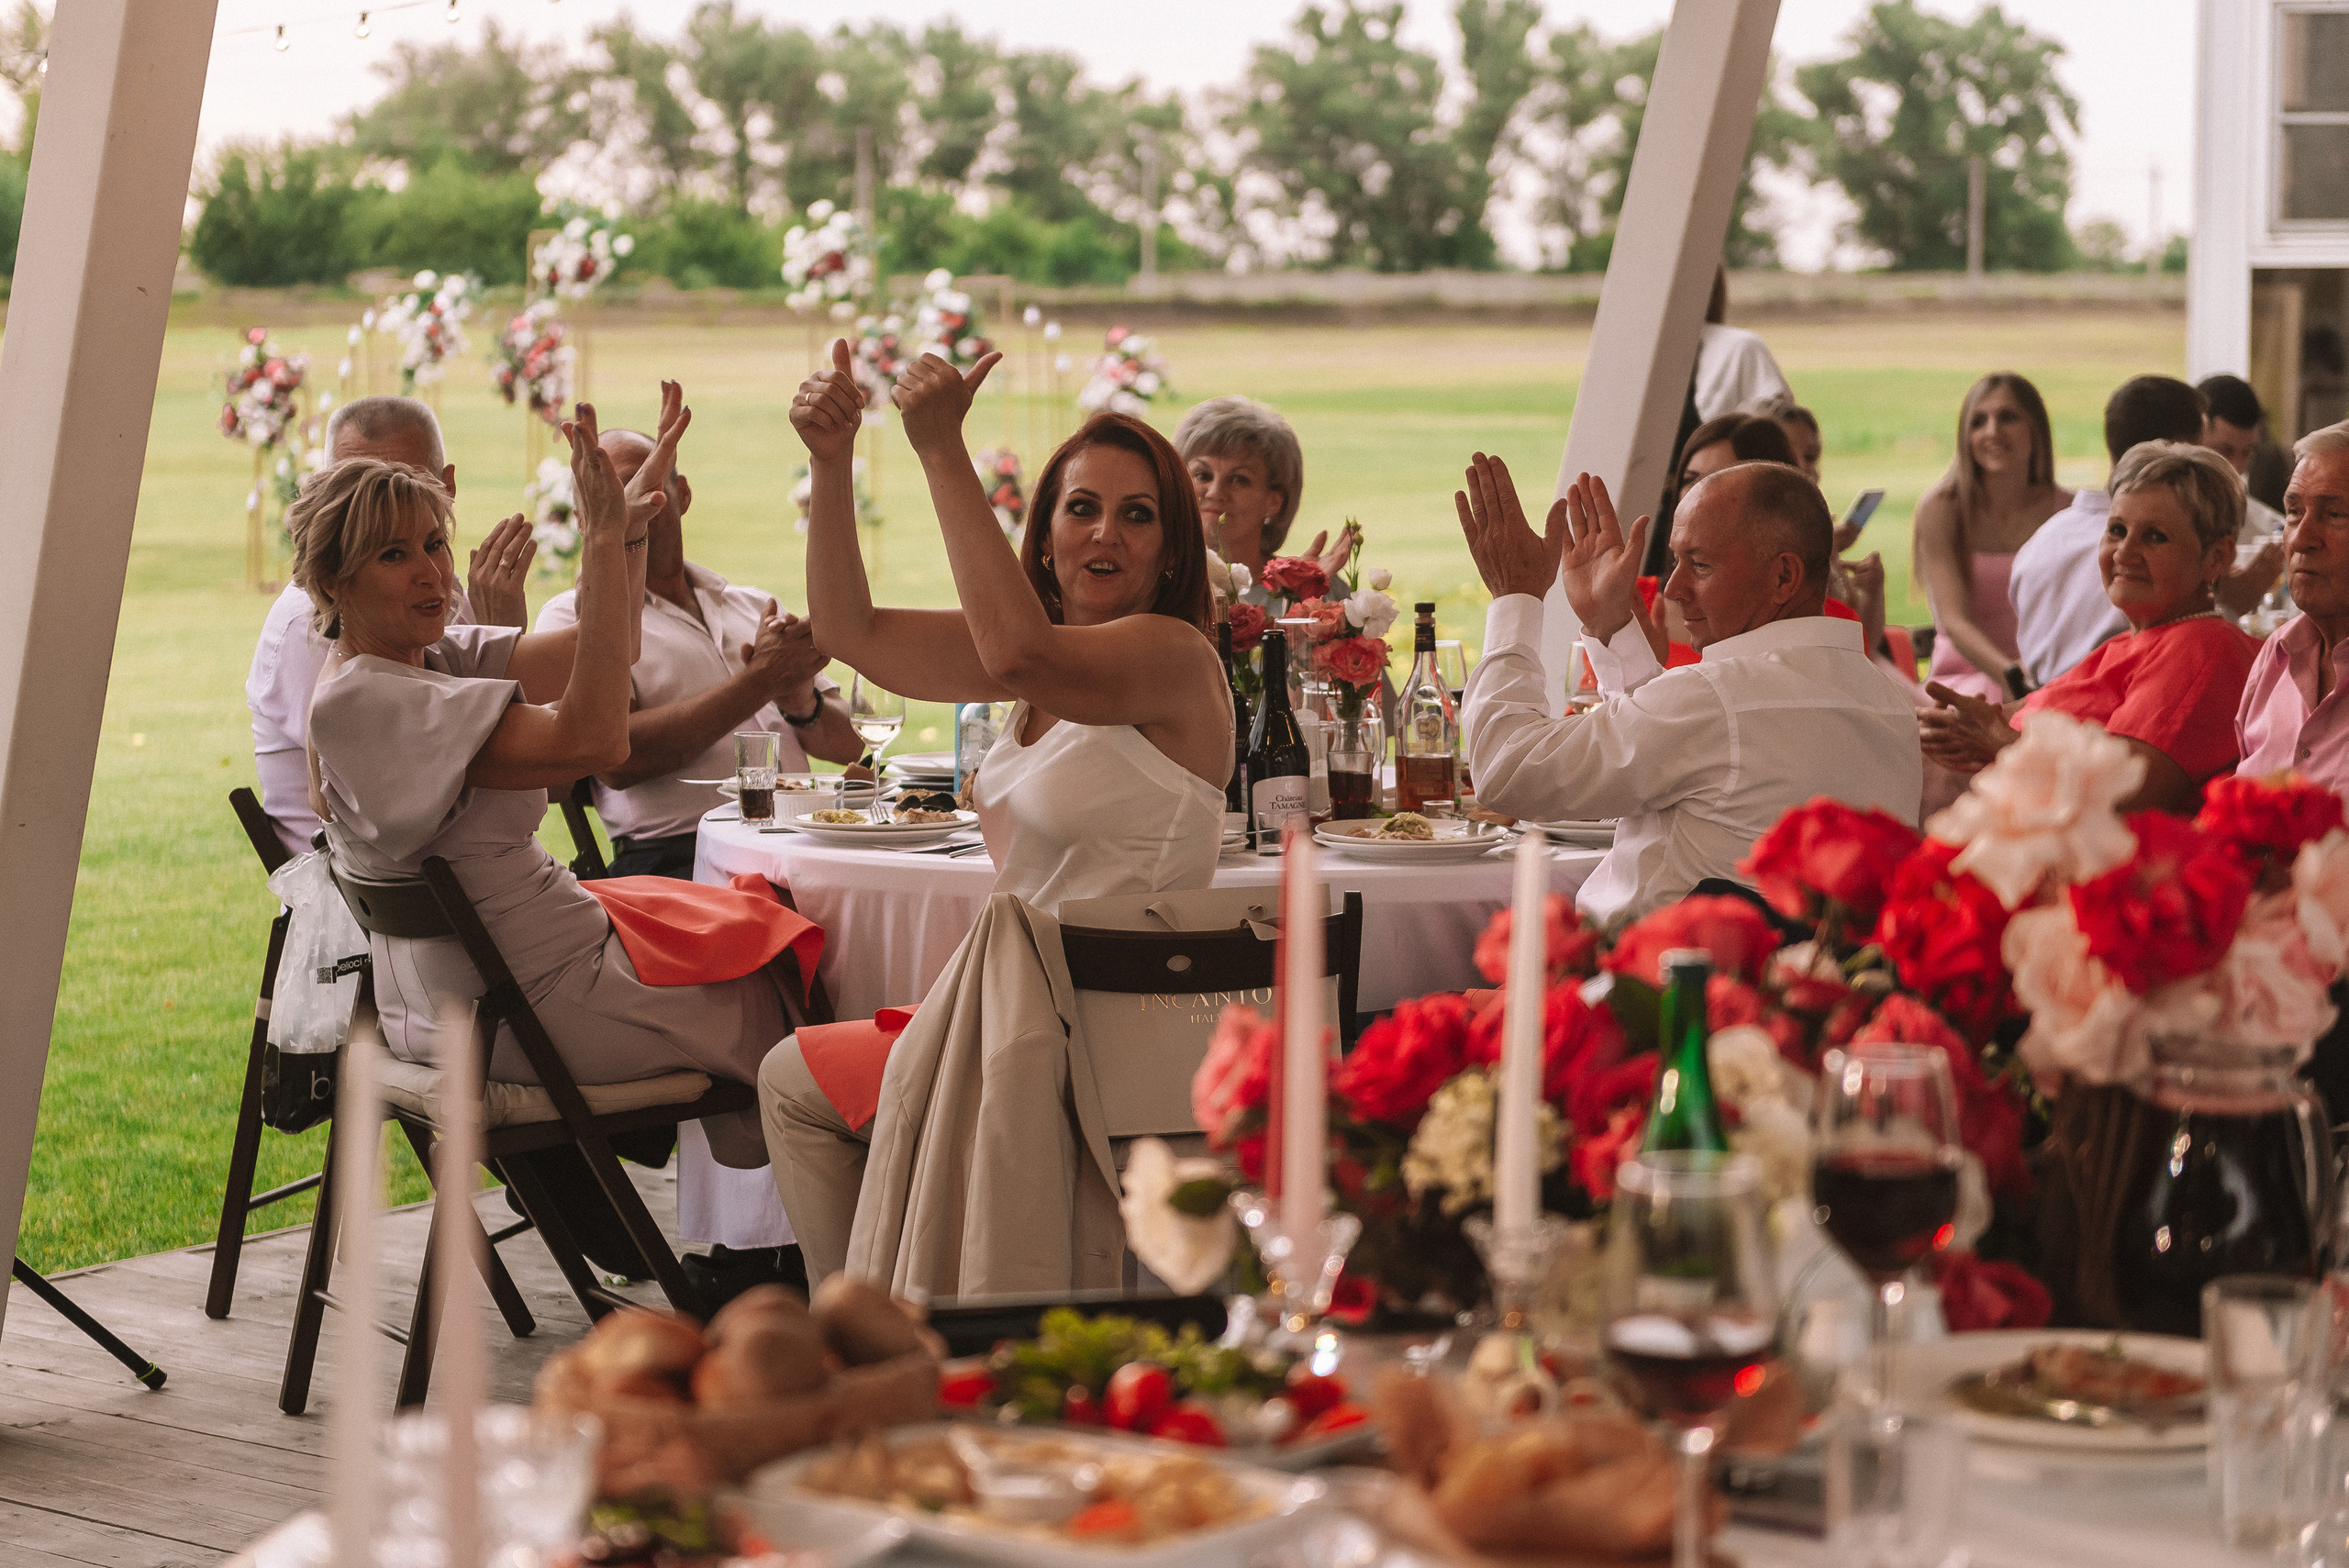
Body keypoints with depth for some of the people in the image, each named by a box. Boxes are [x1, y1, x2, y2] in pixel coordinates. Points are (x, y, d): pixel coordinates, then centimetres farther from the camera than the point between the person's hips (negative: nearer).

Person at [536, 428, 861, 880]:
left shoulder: (751, 606, 25)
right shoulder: (571, 616, 8)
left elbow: (849, 745, 21)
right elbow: (614, 759, -10)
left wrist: (801, 702, -3)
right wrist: (760, 680, -8)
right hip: (677, 863, -5)